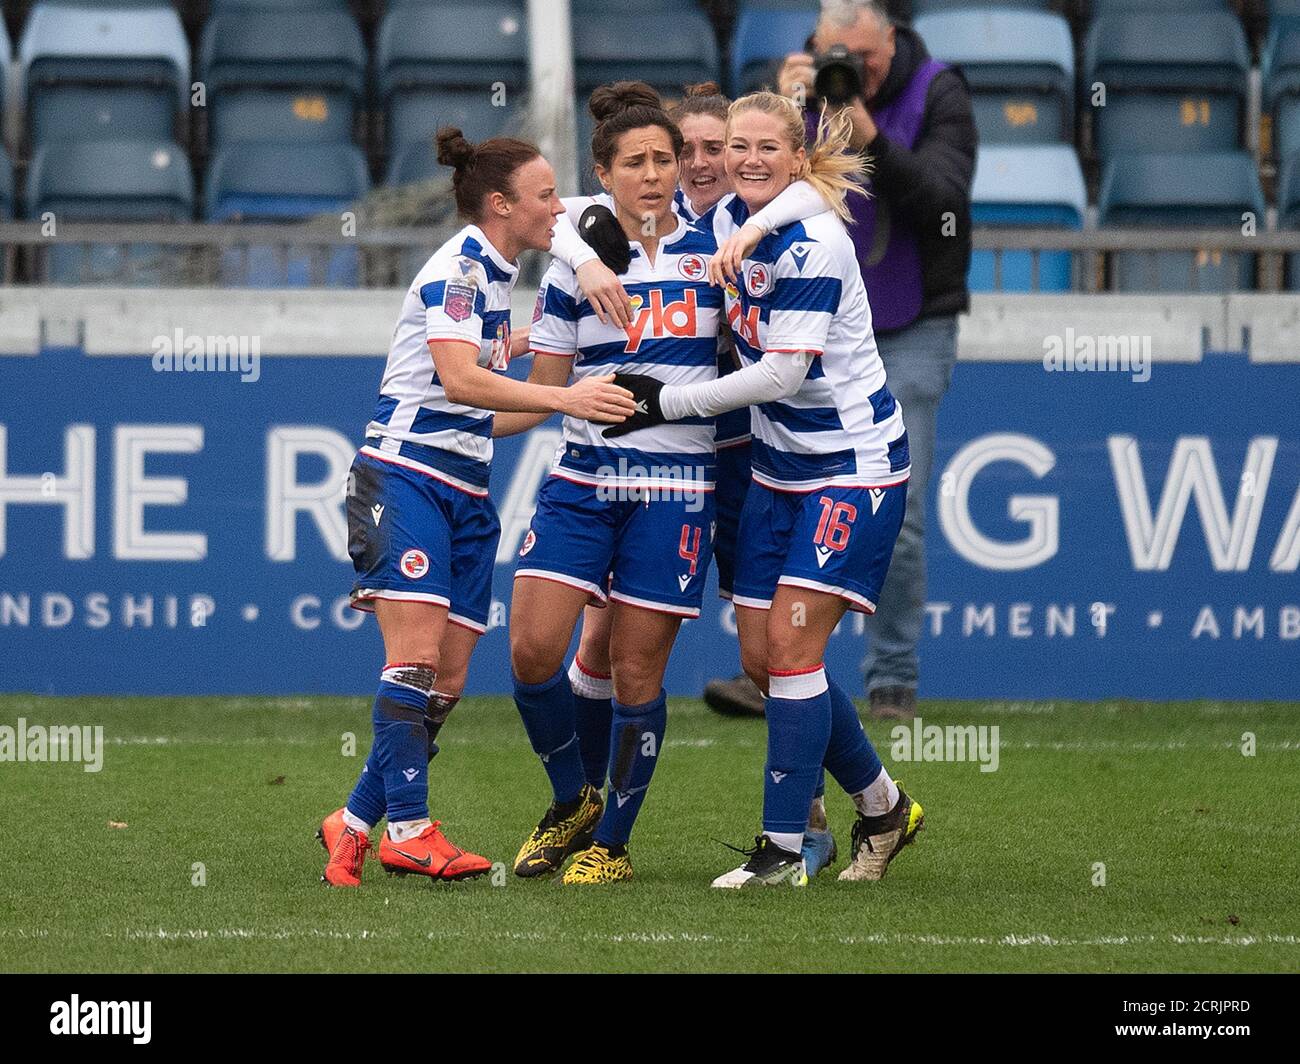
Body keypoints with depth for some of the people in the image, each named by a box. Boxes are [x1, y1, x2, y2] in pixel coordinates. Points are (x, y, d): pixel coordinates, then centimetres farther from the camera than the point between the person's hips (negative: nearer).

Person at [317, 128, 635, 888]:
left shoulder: (499, 278, 18)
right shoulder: (456, 269, -10)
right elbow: (458, 378, -24)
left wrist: (578, 395, 22)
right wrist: (562, 396, -29)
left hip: (467, 491, 9)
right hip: (405, 476, -9)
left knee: (449, 682, 2)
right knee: (417, 654, -17)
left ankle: (355, 824, 9)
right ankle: (409, 827, -20)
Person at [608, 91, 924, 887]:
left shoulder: (813, 246, -21)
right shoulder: (729, 221, 2)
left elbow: (782, 373, -22)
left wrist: (667, 402, -18)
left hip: (854, 465, -8)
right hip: (779, 464, 8)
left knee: (791, 641, -14)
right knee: (761, 657, 5)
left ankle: (783, 848, -9)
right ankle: (883, 806, 22)